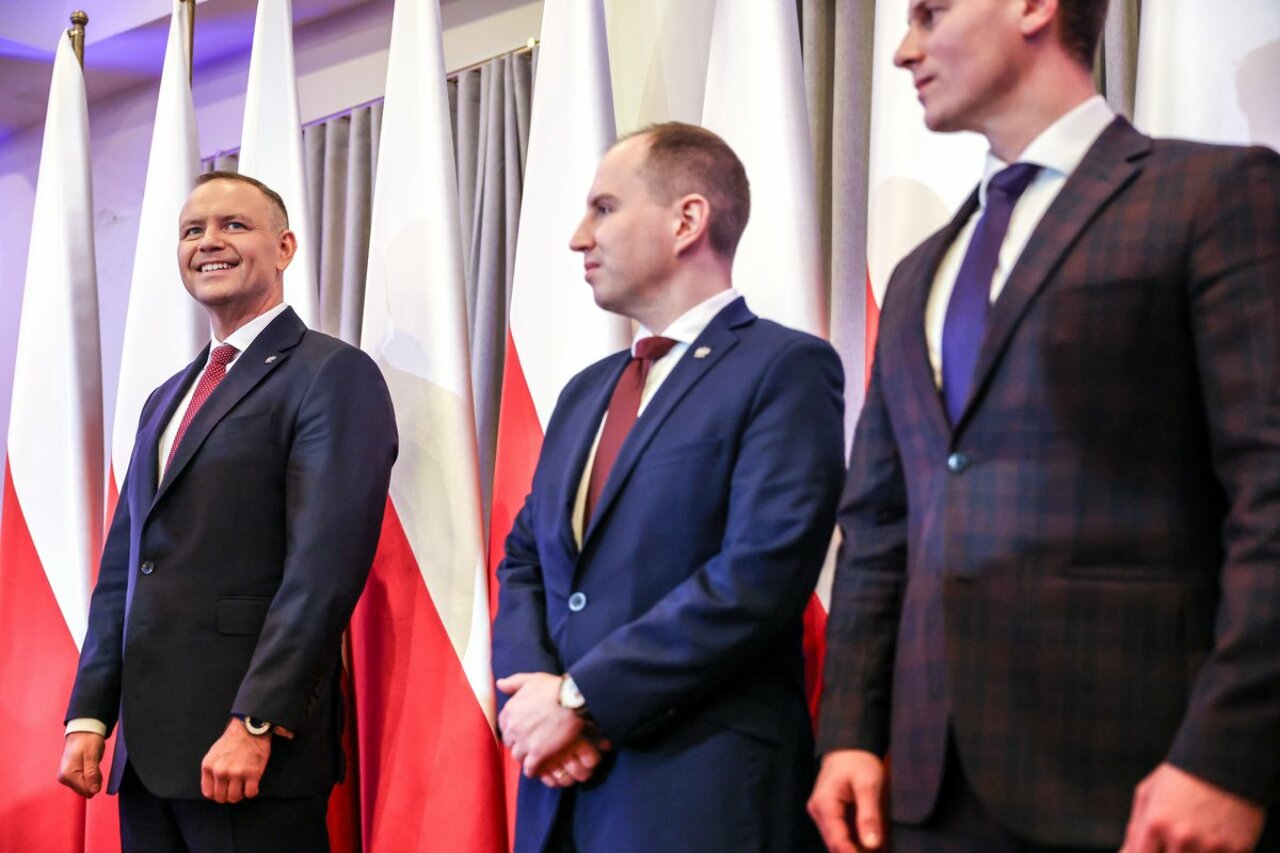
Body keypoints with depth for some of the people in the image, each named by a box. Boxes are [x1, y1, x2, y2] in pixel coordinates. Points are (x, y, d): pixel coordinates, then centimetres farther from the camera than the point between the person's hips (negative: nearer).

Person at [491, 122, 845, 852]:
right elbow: (524, 560, 15)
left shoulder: (785, 368, -7)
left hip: (704, 791, -6)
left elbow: (761, 574, -18)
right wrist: (532, 693, -5)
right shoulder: (586, 393, 17)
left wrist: (581, 700, -15)